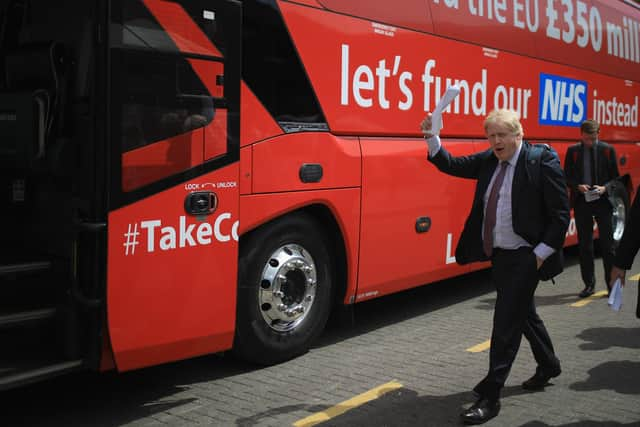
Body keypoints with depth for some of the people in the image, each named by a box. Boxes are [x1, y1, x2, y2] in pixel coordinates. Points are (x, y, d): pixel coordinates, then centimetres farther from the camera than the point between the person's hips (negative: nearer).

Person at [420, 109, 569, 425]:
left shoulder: (542, 162, -14)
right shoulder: (488, 160, 5)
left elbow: (560, 214, -13)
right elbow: (451, 165, 5)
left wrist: (542, 253, -16)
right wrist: (431, 138, -10)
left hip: (524, 258, -7)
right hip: (499, 256, 7)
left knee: (506, 323, -5)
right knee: (524, 315, 23)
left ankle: (490, 396, 3)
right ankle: (548, 366, 46)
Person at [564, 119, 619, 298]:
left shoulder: (608, 150, 2)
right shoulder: (573, 151, 3)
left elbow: (615, 176, 5)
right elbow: (567, 177, 6)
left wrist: (605, 187, -14)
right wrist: (578, 186, -13)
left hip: (603, 201, -1)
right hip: (581, 202, 1)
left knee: (607, 245, 2)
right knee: (584, 245, 6)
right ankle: (589, 284, 15)